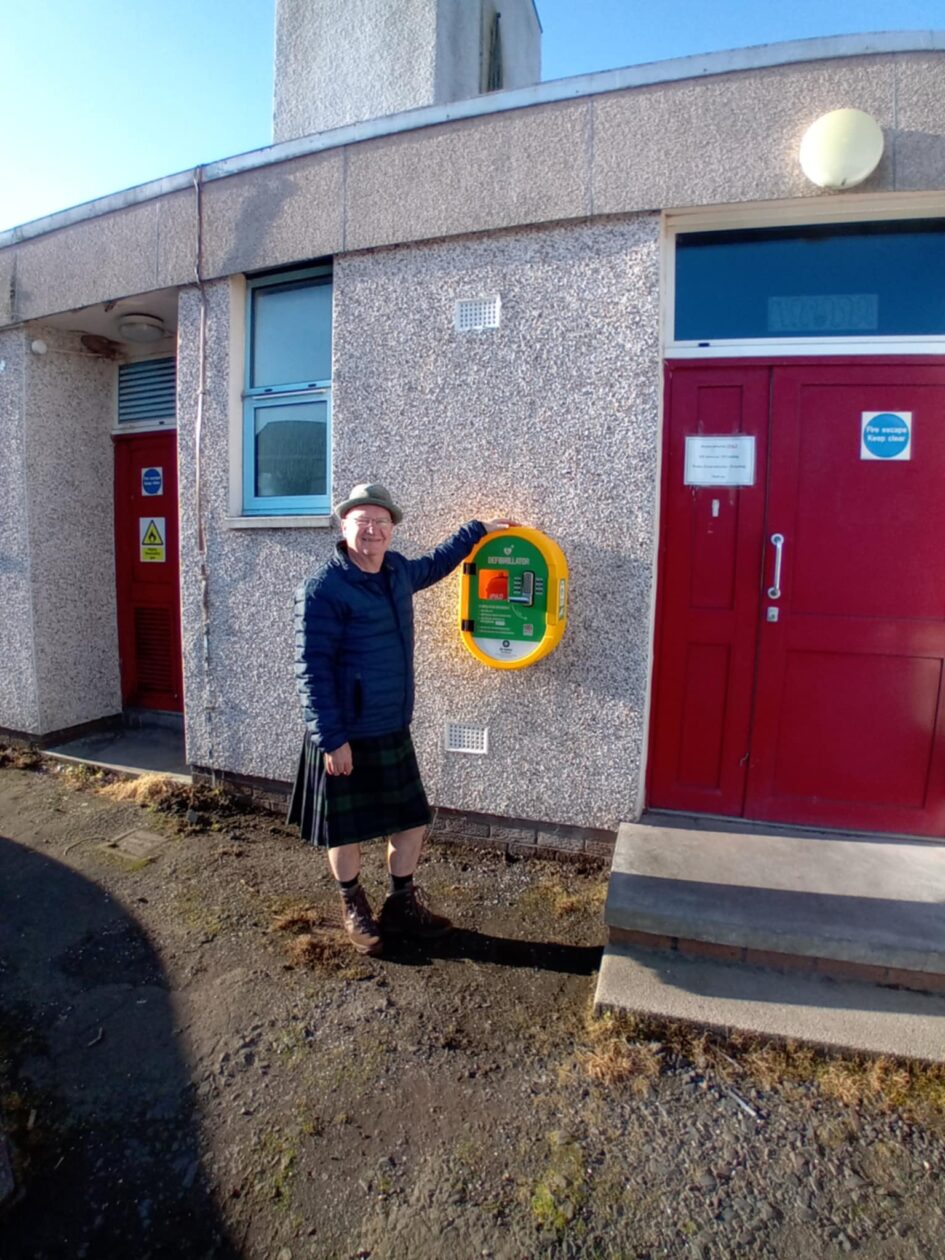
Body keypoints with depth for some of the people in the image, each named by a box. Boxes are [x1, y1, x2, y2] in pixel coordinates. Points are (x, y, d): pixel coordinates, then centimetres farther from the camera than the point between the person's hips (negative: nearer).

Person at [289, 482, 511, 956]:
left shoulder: (397, 570, 5)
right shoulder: (323, 589, -17)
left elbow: (434, 564, 29)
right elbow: (311, 670, -18)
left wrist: (478, 530, 32)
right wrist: (331, 739, -21)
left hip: (393, 732, 7)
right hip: (346, 737, -7)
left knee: (412, 820, 16)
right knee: (346, 829, 12)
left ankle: (401, 905, 37)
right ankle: (353, 907, 38)